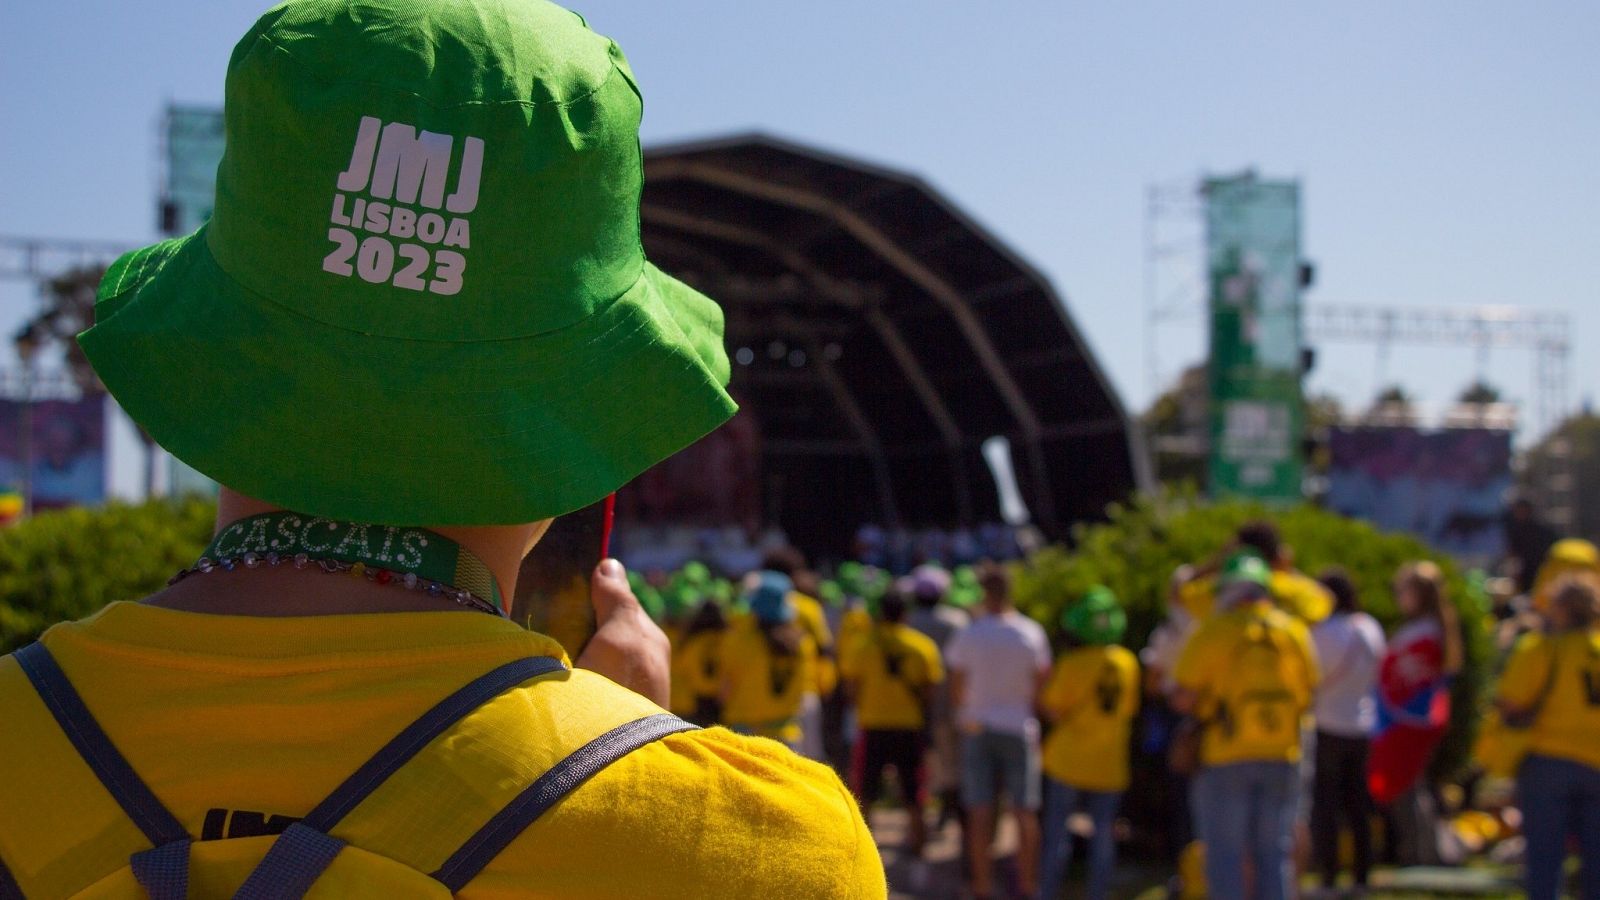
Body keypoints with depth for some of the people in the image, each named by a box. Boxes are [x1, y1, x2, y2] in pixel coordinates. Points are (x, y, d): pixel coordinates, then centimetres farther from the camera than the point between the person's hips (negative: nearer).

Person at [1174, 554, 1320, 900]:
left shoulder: (1214, 632, -7)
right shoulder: (1295, 631, 5)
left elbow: (1185, 698, -10)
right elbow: (1306, 696, 10)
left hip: (1226, 756, -3)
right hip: (1281, 755, 4)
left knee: (1225, 852, 2)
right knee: (1274, 852, 9)